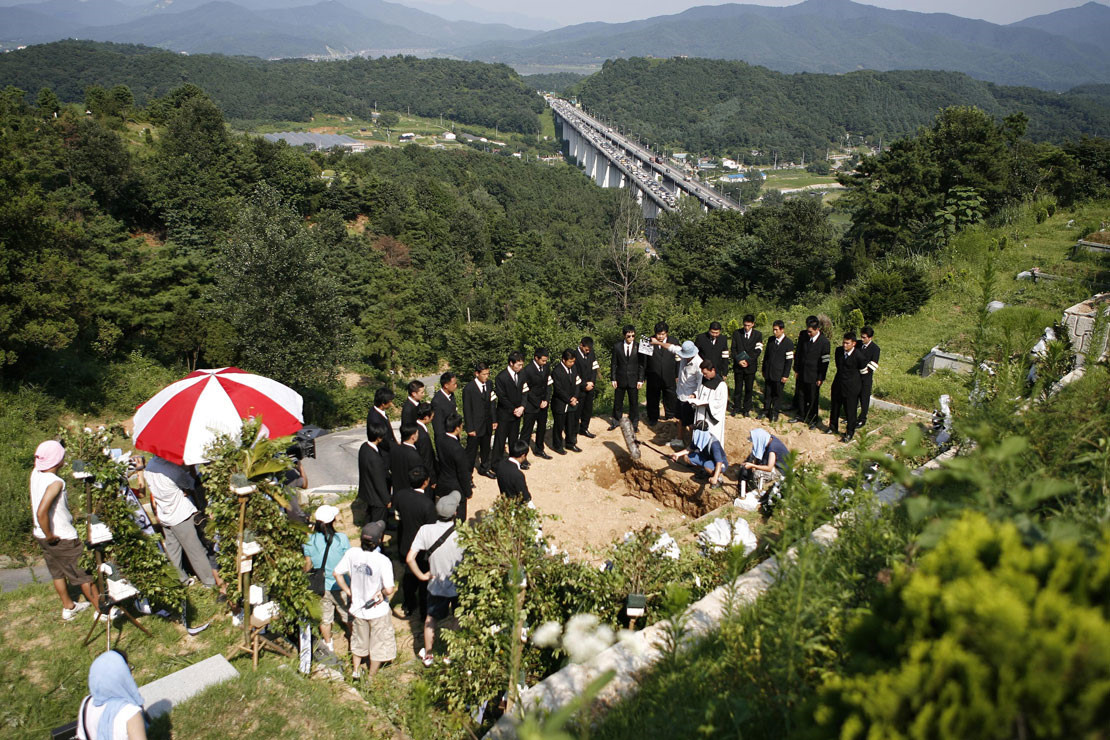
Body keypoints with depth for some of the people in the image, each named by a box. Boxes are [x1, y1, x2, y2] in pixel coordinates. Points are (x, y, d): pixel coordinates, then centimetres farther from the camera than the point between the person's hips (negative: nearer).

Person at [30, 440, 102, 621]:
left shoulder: (35, 474, -3)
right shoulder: (55, 482, -27)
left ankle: (68, 607, 39)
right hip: (63, 538, -8)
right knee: (84, 574, 4)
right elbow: (41, 512, -35)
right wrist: (50, 535, -23)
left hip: (41, 536, 8)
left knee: (58, 572, 23)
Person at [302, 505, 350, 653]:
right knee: (348, 616, 20)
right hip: (341, 586, -2)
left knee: (325, 618, 23)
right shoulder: (341, 538, -22)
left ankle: (329, 645, 41)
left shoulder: (310, 540, -15)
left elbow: (308, 566, -5)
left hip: (321, 587, 2)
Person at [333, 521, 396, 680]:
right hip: (378, 611, -4)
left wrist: (349, 592, 3)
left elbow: (337, 573, -6)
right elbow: (389, 589, -31)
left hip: (358, 608, 5)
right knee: (379, 644, 19)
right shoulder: (383, 561, -30)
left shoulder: (352, 553, -17)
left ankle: (355, 671, 48)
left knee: (359, 640, 29)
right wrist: (383, 592, -9)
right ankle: (371, 677, 33)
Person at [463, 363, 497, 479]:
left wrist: (494, 420, 7)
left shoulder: (489, 384, 0)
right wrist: (470, 428, -14)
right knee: (471, 451, 5)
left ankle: (484, 468, 41)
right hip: (475, 426, -6)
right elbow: (467, 410, -15)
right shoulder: (469, 389, -18)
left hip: (487, 425, 6)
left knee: (486, 449, 22)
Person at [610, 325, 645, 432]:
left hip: (633, 380, -1)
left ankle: (634, 423, 22)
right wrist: (613, 379, -3)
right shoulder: (617, 346, -4)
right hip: (620, 379, 1)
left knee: (634, 403, 7)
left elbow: (641, 365, -1)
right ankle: (616, 421, 29)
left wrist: (640, 380, -5)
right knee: (618, 402, 12)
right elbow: (614, 364, 1)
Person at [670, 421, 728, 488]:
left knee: (707, 465, -39)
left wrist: (715, 478, -50)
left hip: (721, 465, -7)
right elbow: (690, 449, 5)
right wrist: (678, 454, -9)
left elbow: (719, 462, -39)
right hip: (707, 459, 7)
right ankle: (704, 471, 11)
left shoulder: (713, 443, -34)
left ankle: (718, 478, -9)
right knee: (687, 457, -6)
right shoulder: (699, 439, -13)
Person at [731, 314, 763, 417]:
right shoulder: (736, 333, 4)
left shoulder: (758, 334, 1)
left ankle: (746, 408, 17)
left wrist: (747, 361, -14)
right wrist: (739, 360, -12)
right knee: (738, 388, 6)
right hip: (738, 365, 1)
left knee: (749, 389, 5)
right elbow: (733, 349, 2)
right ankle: (736, 407, 17)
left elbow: (758, 350, -5)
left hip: (750, 365, 0)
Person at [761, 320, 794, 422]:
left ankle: (774, 413, 18)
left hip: (779, 374, -4)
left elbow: (789, 360, -10)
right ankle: (766, 411, 24)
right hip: (768, 372, 4)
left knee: (777, 394, 7)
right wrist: (764, 370, 13)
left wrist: (785, 375, -12)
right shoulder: (771, 340, 5)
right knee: (767, 393, 12)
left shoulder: (788, 343, -10)